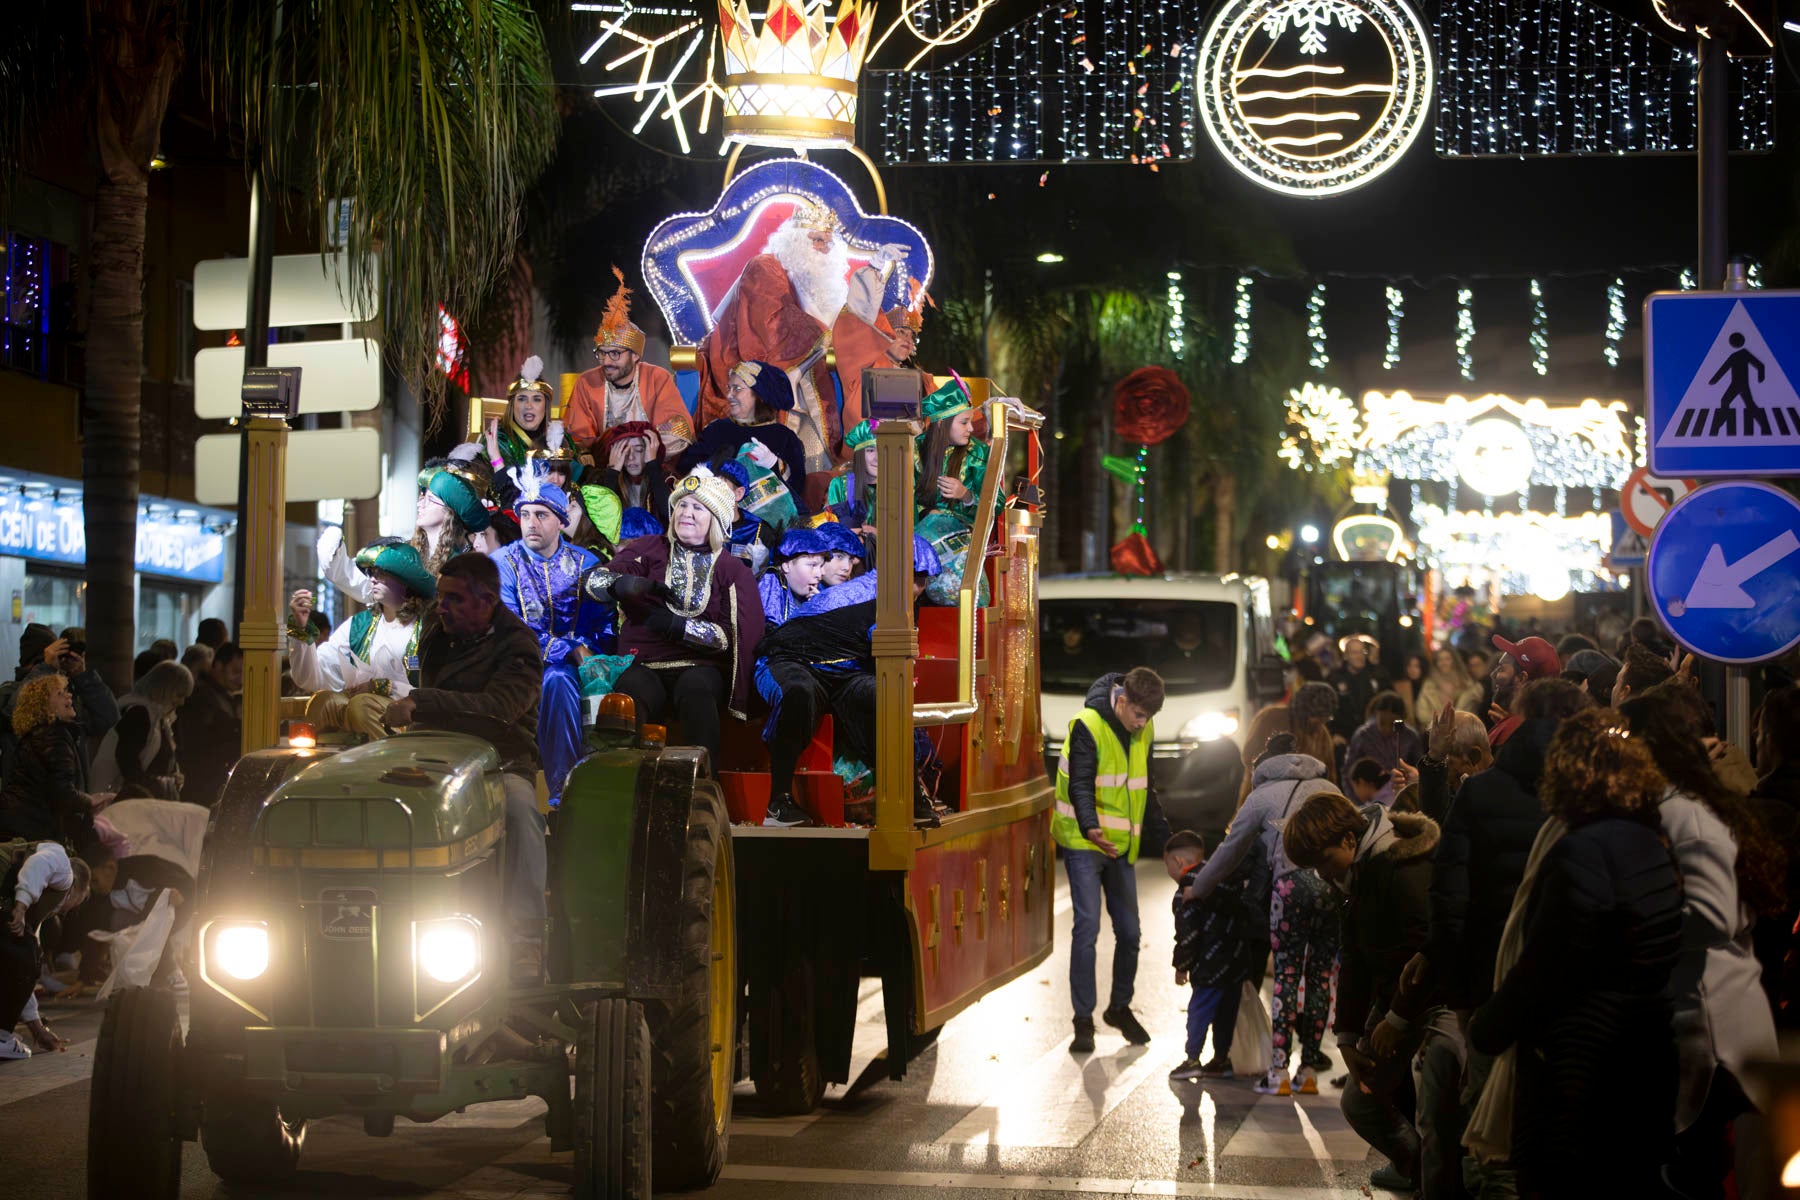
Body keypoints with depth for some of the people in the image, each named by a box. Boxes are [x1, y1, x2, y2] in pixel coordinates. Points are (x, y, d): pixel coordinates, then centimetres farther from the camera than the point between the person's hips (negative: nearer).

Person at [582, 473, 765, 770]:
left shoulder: (733, 571, 14)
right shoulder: (649, 550, 17)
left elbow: (735, 637, 2)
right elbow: (592, 581, 4)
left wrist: (679, 626, -13)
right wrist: (622, 584, -20)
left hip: (699, 668, -1)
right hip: (643, 664, 1)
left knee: (696, 689, -37)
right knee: (629, 692, -35)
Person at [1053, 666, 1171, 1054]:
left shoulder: (1143, 732, 7)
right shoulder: (1088, 726, -14)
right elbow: (1080, 785, -23)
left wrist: (1164, 838, 19)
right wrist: (1091, 828, -40)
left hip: (1121, 846, 6)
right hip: (1084, 843, -6)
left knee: (1129, 932, 8)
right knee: (1087, 927, -12)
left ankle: (1120, 1007, 28)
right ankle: (1083, 1020, -5)